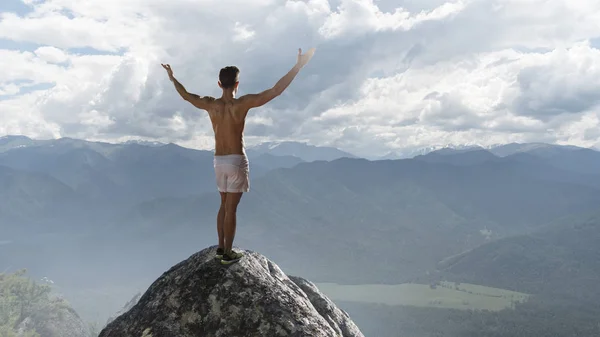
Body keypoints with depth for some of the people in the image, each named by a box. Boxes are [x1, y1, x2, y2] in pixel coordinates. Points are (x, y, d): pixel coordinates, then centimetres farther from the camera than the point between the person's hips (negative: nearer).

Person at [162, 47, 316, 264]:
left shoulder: (210, 104, -2)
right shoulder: (242, 103, -16)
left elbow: (185, 95, 15)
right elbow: (276, 91, -22)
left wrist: (172, 78, 32)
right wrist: (298, 66, -20)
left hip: (219, 161, 5)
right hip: (237, 160, -5)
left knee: (224, 205, 19)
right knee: (231, 209, 0)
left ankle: (221, 248, 25)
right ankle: (228, 254, 8)